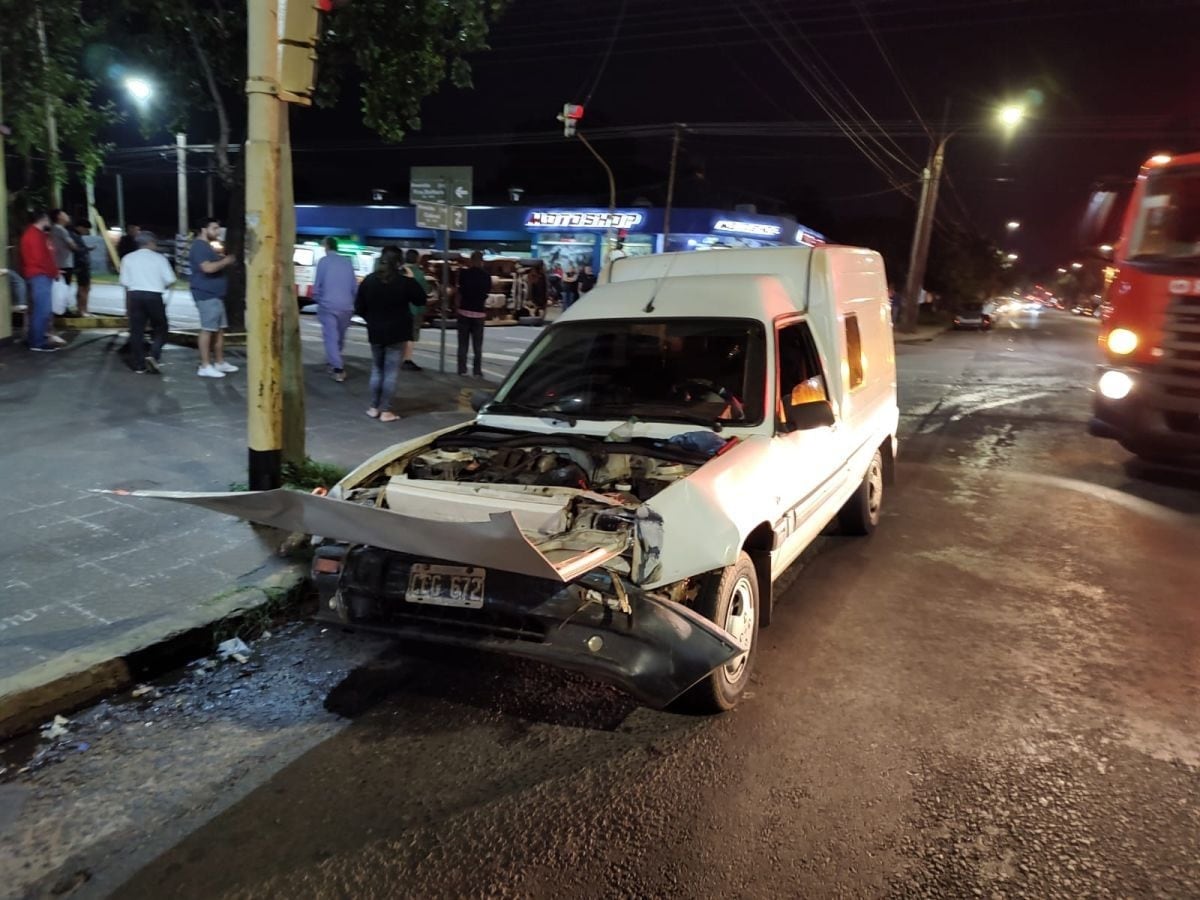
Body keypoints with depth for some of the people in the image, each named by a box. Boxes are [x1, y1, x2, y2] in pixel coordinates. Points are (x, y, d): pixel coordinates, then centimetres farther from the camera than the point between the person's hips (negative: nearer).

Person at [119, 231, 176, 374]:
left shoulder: (128, 258, 8)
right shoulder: (159, 257, 2)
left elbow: (125, 282, 4)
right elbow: (170, 280, -3)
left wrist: (127, 302, 16)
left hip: (135, 295, 2)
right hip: (154, 296, -2)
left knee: (136, 330, 7)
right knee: (160, 328, 11)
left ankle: (139, 365, 8)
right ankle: (154, 356, -10)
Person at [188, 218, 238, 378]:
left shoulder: (207, 246, 21)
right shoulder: (199, 246, -12)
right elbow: (208, 268, -25)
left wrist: (224, 262, 11)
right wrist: (225, 261, -11)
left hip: (215, 294, 11)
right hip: (207, 294, -11)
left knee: (220, 329, 13)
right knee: (208, 329, -10)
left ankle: (219, 362, 20)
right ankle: (205, 366, -8)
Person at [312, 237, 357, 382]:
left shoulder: (323, 261, -4)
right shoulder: (347, 261, 7)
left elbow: (317, 284, -5)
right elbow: (354, 285, 8)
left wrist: (317, 299, 11)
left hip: (328, 305, -4)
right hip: (346, 305, 4)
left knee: (331, 337, -3)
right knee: (340, 337, 17)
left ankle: (338, 369, -13)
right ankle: (334, 362, 34)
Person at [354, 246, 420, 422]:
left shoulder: (368, 280, -1)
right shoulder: (404, 281, -12)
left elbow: (359, 307, 4)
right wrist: (412, 280, 7)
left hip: (375, 332, 4)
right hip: (397, 333, -4)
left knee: (376, 370, 16)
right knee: (391, 372, 1)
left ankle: (374, 407, 18)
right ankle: (385, 411, 2)